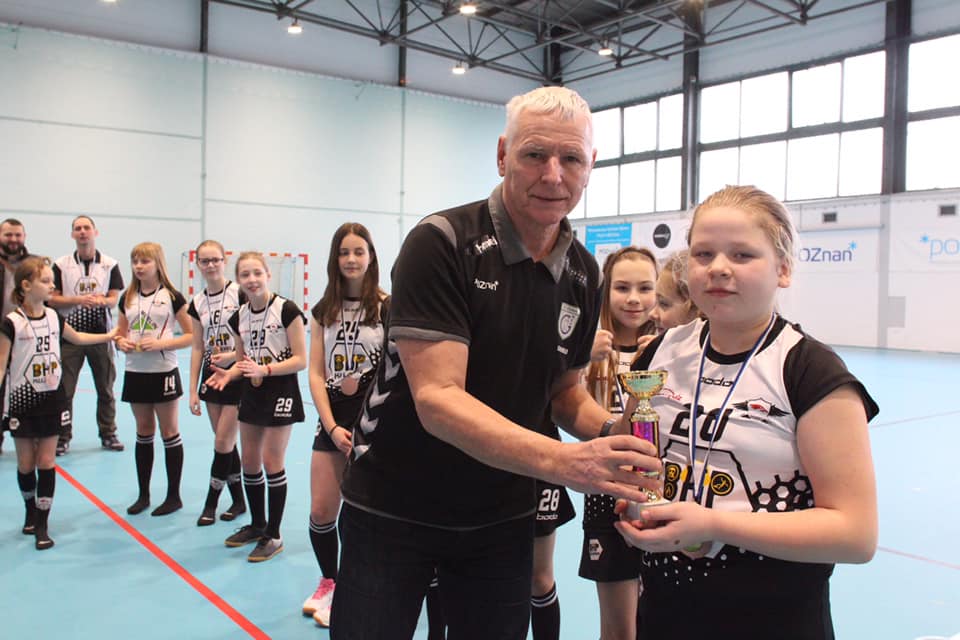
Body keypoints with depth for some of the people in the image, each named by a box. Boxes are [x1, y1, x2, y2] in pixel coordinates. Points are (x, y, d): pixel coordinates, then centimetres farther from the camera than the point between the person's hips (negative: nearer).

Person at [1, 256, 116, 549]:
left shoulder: (53, 317, 1)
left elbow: (76, 337, 22)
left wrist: (110, 335, 22)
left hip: (52, 398, 3)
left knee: (46, 463, 3)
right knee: (26, 464, 9)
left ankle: (42, 525, 9)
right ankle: (31, 512, 34)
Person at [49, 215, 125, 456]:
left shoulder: (110, 265, 6)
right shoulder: (61, 265, 4)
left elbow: (115, 298, 2)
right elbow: (52, 299, 0)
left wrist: (101, 301, -20)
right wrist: (79, 300, -16)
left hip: (100, 333, 1)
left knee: (106, 388, 7)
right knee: (64, 389, 1)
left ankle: (108, 434, 18)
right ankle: (63, 436, 12)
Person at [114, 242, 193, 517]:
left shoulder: (171, 296, -7)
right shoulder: (128, 298, 7)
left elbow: (191, 335, -7)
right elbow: (120, 333, 15)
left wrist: (161, 343, -19)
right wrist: (121, 342, -8)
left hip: (163, 372, -4)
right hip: (135, 372, 5)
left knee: (169, 432, 5)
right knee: (143, 433, 13)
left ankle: (174, 495, 14)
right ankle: (143, 494, 24)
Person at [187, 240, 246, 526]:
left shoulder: (239, 294, -9)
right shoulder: (197, 303, 7)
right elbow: (197, 348, 8)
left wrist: (232, 355, -23)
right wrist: (193, 390, 6)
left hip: (237, 375, -5)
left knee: (223, 442, -3)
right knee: (226, 442, 10)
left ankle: (211, 502, 13)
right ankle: (238, 500, 23)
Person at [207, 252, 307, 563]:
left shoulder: (286, 310, -14)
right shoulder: (239, 317, 5)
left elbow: (300, 359, -15)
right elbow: (243, 360, 13)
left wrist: (264, 369, -25)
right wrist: (228, 373, -8)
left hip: (280, 391, -6)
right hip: (251, 392, 7)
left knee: (271, 462, -1)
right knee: (248, 461, 12)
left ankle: (273, 535, 13)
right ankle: (257, 524, 31)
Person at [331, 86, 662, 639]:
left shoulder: (583, 273, 0)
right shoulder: (442, 242, -19)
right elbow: (437, 398, -27)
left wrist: (615, 432, -12)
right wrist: (561, 460, -38)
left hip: (503, 517, 5)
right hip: (393, 509, -4)